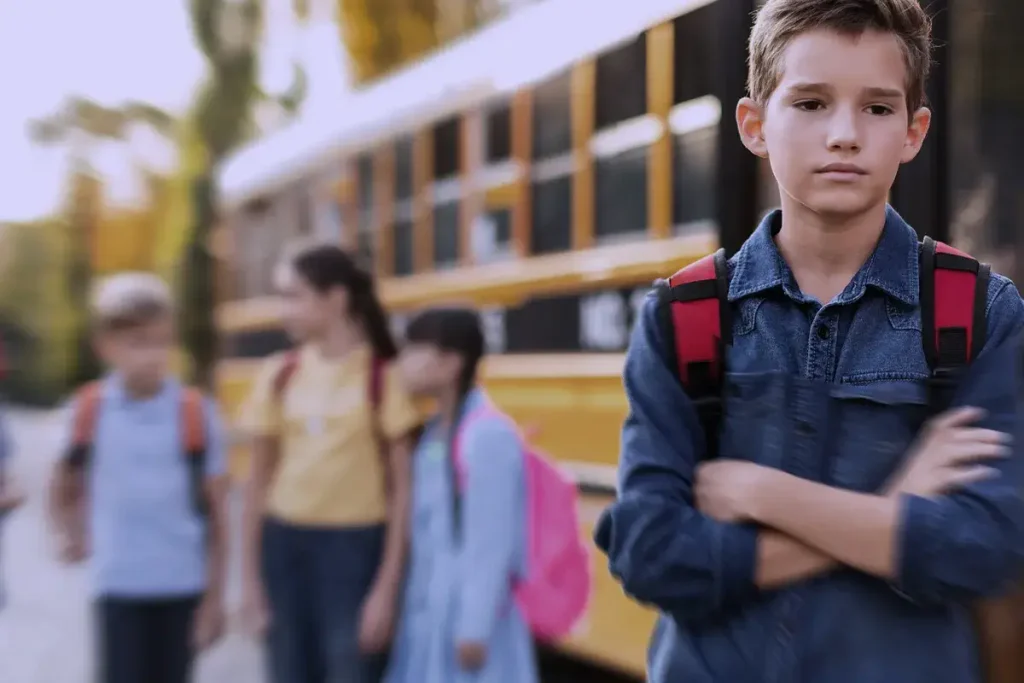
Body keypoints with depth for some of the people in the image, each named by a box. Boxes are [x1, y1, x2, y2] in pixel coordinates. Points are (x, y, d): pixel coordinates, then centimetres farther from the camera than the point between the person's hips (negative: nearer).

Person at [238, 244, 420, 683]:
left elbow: (402, 489, -6)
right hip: (285, 547, 4)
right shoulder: (278, 376, 5)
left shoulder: (383, 377, -7)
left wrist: (388, 588, -10)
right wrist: (251, 578, 6)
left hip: (356, 550, -4)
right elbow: (259, 483, 9)